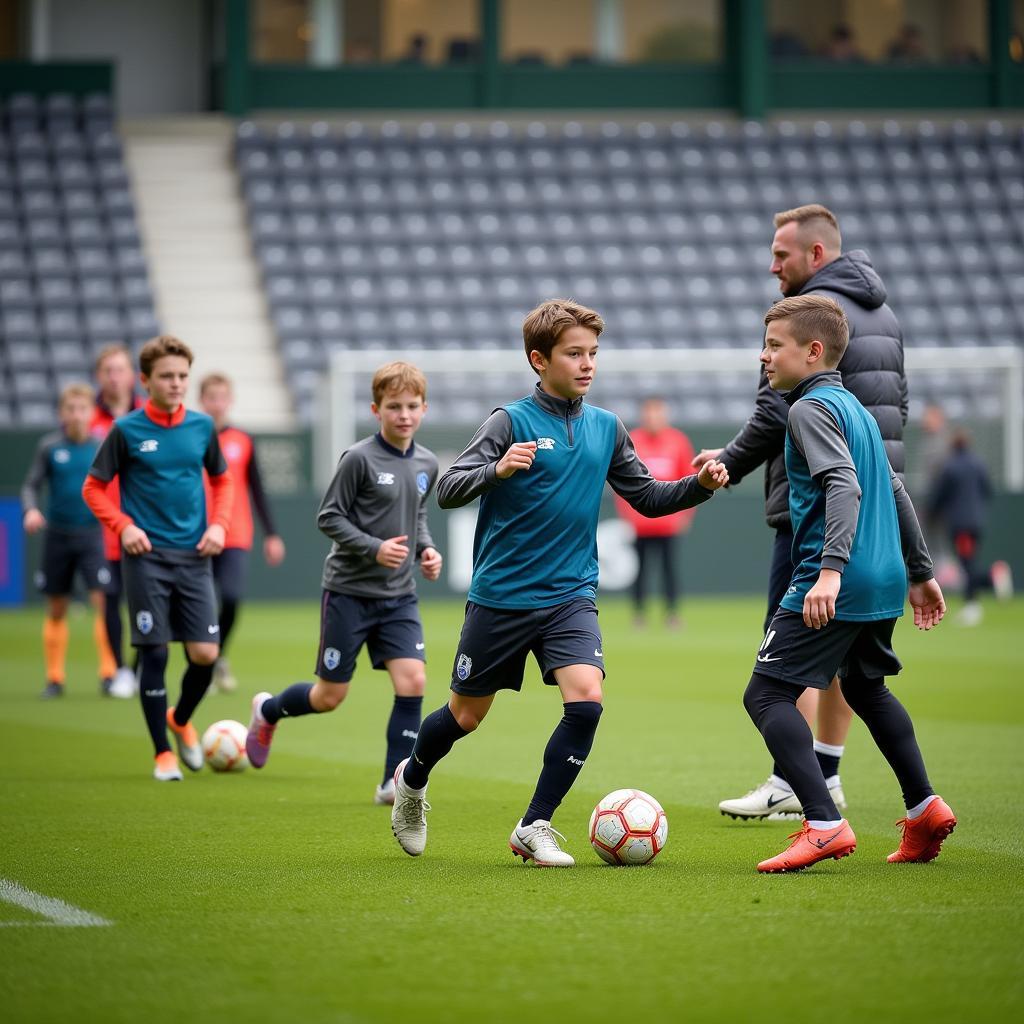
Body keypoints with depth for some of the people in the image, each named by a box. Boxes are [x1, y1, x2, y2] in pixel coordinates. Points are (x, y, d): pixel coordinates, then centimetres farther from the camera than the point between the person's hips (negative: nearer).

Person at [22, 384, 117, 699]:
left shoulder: (103, 447, -1)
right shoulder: (50, 447, 0)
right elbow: (31, 485, 1)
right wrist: (31, 510, -17)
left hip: (92, 534, -1)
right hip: (58, 536, 1)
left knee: (103, 601, -14)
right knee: (56, 610, 7)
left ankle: (108, 673, -10)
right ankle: (55, 678, 17)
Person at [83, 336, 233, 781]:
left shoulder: (202, 426, 4)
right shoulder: (127, 430, -4)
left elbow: (221, 480, 18)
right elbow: (93, 488, 3)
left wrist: (218, 524, 2)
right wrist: (124, 526, -11)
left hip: (193, 556, 3)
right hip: (146, 557, -3)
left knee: (205, 653, -4)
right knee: (154, 653, -3)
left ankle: (181, 719, 26)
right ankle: (163, 753, 9)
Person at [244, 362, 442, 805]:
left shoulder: (427, 464, 5)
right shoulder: (359, 459, -14)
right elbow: (328, 517, -10)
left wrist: (427, 549, 2)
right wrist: (374, 549, -21)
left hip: (399, 595, 5)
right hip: (349, 590, -5)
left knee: (412, 681, -13)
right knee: (330, 696, 4)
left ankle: (395, 782, -6)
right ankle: (267, 710, 35)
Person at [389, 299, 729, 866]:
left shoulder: (606, 429, 5)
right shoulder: (512, 421, -10)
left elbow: (647, 497, 15)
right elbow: (448, 490, -17)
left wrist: (700, 485, -2)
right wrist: (498, 469, -35)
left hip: (571, 596, 3)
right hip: (500, 598, -3)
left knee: (586, 699, -18)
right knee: (466, 714, 10)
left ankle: (534, 828, -6)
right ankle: (411, 779, 42)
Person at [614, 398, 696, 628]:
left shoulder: (678, 441, 5)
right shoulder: (631, 442, 2)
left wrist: (685, 513, 3)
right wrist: (626, 514, -2)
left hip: (669, 521, 0)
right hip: (639, 522, 0)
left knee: (669, 566, -1)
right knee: (640, 568, 2)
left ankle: (672, 614, 5)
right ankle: (638, 615, 8)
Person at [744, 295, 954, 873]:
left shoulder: (811, 409, -10)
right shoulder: (856, 408, 18)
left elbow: (845, 487, -23)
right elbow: (895, 491, 24)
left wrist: (831, 570, -32)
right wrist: (921, 573, 30)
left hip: (837, 583, -10)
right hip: (884, 580, 10)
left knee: (767, 695, -9)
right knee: (866, 688, 28)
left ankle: (825, 825, -21)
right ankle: (925, 809, 29)